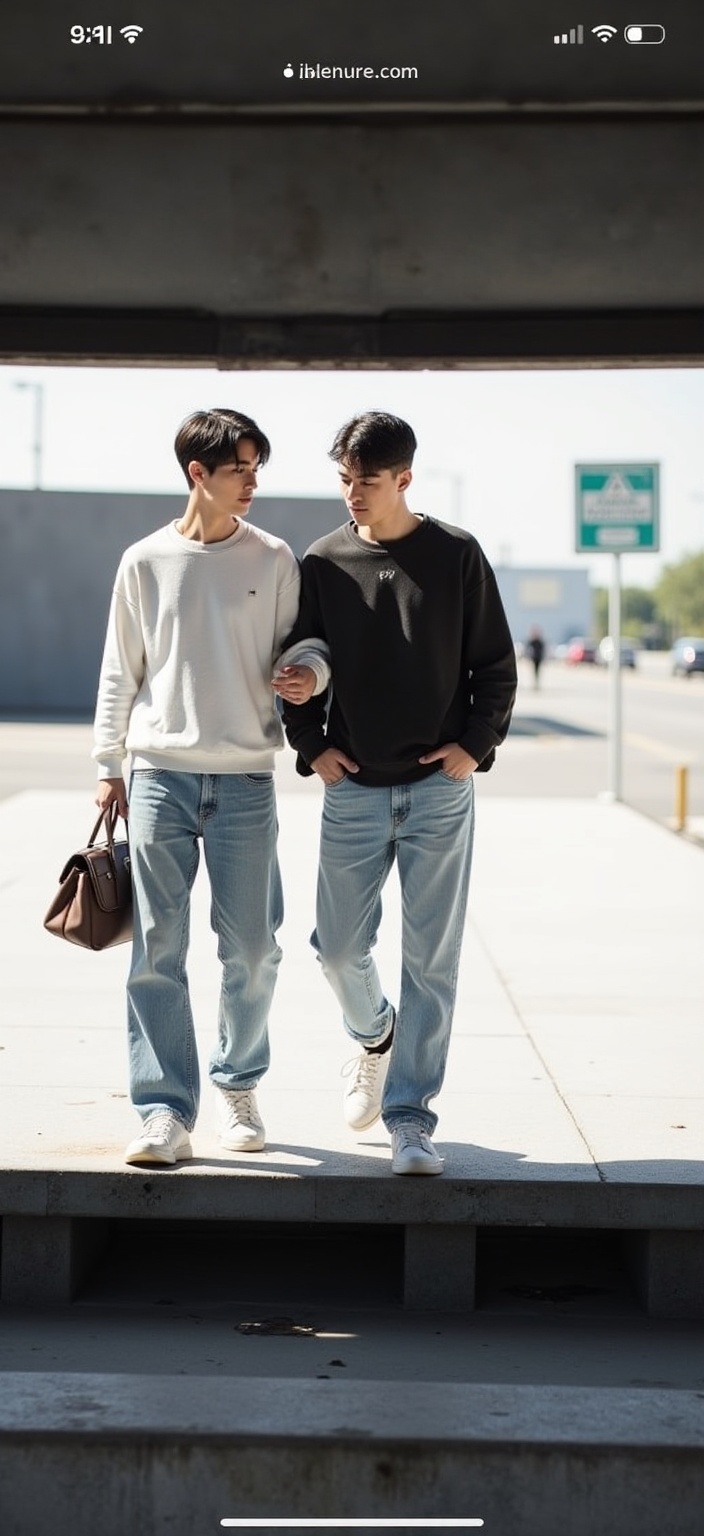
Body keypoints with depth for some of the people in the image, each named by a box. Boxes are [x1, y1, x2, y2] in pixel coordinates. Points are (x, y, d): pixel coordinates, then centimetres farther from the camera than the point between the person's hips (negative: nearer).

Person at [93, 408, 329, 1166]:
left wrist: (309, 668, -13)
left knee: (251, 948, 2)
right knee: (157, 950, -4)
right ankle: (165, 1113, -1)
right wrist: (108, 766, 8)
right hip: (159, 775, 0)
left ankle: (237, 1085, 23)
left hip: (245, 779, 0)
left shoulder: (273, 559, 5)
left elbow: (299, 643, 10)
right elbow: (120, 671, 11)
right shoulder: (145, 562, 6)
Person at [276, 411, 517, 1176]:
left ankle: (409, 1119, 4)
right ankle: (376, 1038, 39)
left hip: (439, 789, -2)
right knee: (338, 945, 6)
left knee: (430, 960, -3)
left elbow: (496, 664, 4)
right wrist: (312, 746, -2)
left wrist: (475, 745, -6)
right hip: (353, 790, 2)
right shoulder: (323, 564, 3)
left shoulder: (456, 555, -1)